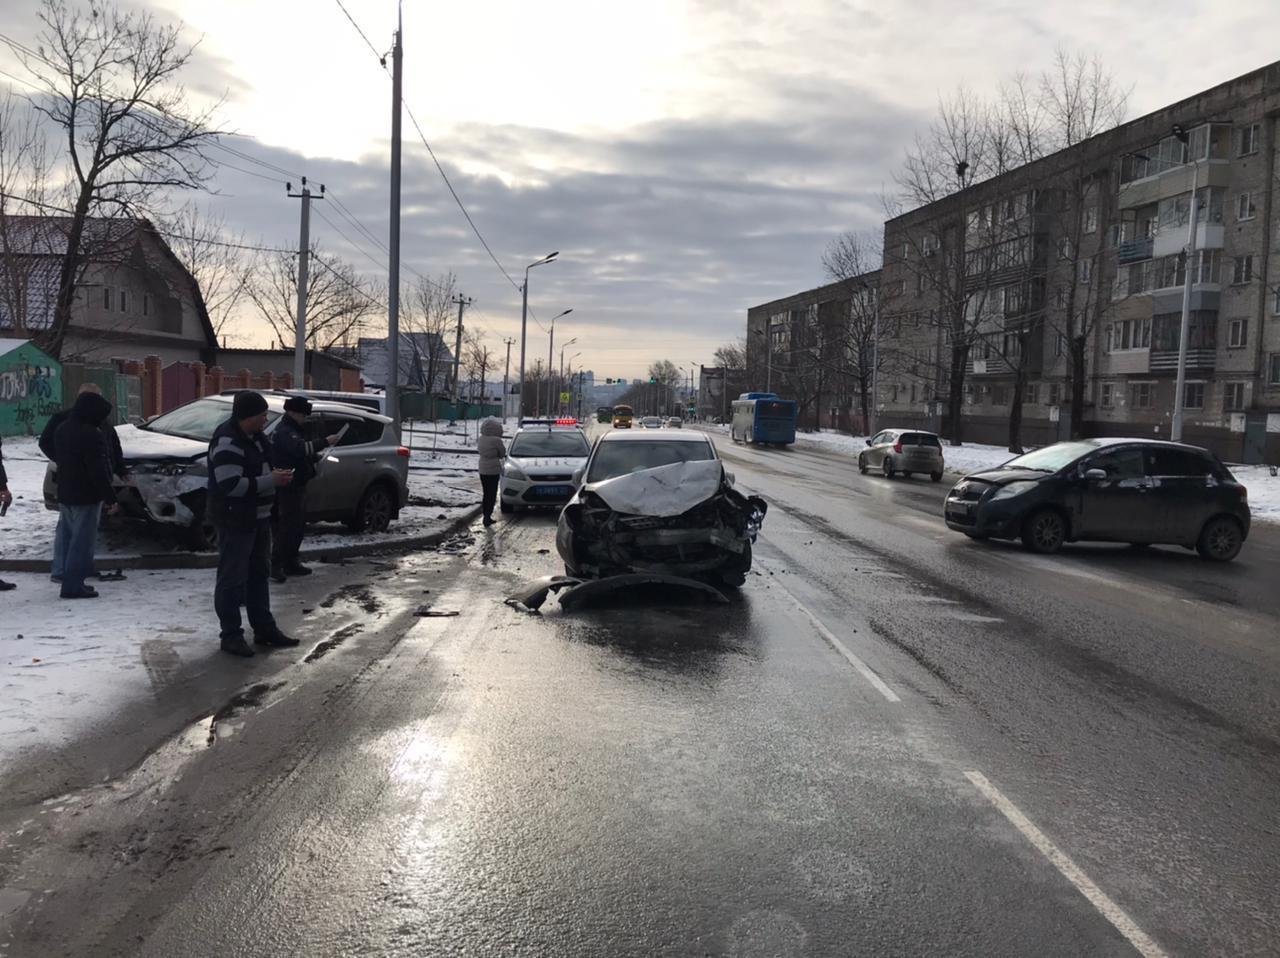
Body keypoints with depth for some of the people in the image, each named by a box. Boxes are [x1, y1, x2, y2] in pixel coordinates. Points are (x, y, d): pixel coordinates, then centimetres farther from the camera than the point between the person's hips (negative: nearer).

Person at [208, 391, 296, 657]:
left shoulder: (254, 436, 10)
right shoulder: (227, 441, -21)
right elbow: (231, 484, -28)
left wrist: (276, 475, 7)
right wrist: (271, 481, -24)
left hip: (258, 517, 10)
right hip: (235, 521, -10)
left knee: (259, 574, 18)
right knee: (232, 579, -1)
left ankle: (264, 629, 29)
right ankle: (231, 635, 9)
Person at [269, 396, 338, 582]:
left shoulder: (294, 431, 18)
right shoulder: (284, 432, -15)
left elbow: (303, 453, 25)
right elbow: (301, 449, -33)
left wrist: (318, 455, 6)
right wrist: (325, 442, -31)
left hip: (297, 486, 10)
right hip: (287, 488, -10)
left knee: (298, 527, 14)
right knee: (285, 527, -9)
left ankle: (290, 563, 21)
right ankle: (276, 565, -5)